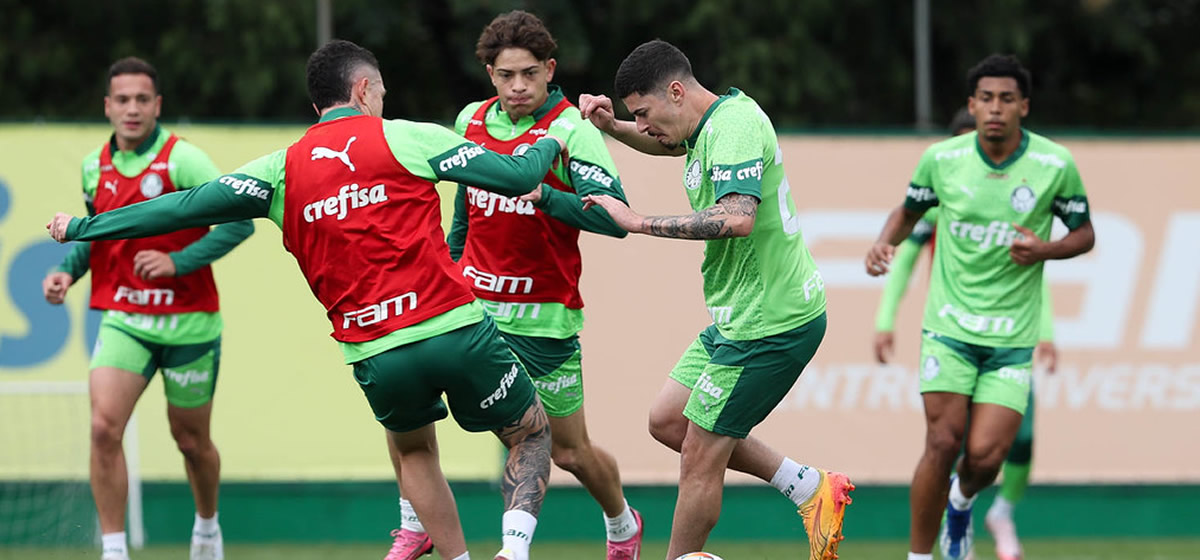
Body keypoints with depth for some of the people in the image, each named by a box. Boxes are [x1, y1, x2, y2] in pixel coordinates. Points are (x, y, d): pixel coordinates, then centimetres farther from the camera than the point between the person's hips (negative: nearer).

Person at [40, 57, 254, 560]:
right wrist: (67, 271, 3)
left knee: (191, 439, 12)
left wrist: (178, 261, -25)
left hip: (187, 323, -3)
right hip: (123, 321, 3)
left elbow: (239, 220, -16)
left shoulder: (183, 160, -12)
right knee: (104, 428, -17)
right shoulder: (94, 167, 5)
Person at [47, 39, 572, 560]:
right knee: (531, 435, 15)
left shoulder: (283, 170, 8)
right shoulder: (405, 138, 2)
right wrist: (547, 145, 26)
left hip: (374, 356, 3)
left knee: (414, 450, 31)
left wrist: (83, 227, 18)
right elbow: (515, 176, 3)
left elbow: (187, 206, 8)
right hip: (456, 330, -3)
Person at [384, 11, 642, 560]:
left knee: (569, 450, 5)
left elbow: (614, 217, -24)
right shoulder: (471, 121, 4)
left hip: (541, 317, -4)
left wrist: (544, 194, -37)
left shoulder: (572, 131, -13)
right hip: (470, 302, 4)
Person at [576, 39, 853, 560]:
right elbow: (668, 144, 35)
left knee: (699, 456, -4)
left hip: (769, 322, -11)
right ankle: (810, 488, 18)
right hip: (741, 317, 11)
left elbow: (737, 219, -37)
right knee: (667, 421, 16)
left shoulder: (735, 125, -21)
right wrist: (611, 126, 15)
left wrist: (639, 222, -31)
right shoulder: (711, 125, 10)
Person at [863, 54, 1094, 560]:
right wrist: (884, 242, -6)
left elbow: (1084, 233, 8)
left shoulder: (1055, 165, -5)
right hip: (950, 327, 0)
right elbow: (910, 209, 16)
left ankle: (962, 501, 29)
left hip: (1012, 337, 0)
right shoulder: (942, 159, -3)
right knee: (943, 443, -13)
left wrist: (1045, 250, -13)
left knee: (985, 456, -9)